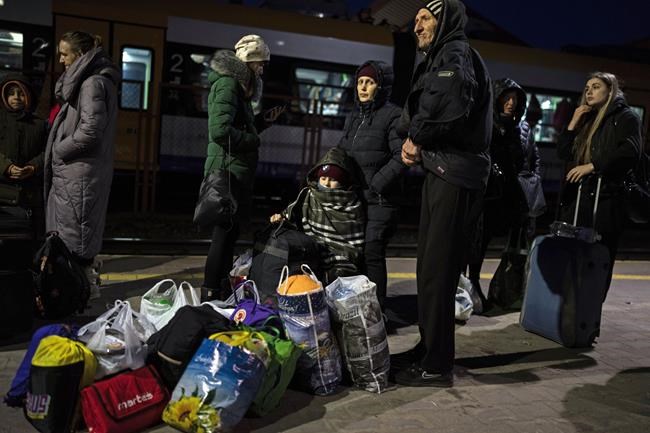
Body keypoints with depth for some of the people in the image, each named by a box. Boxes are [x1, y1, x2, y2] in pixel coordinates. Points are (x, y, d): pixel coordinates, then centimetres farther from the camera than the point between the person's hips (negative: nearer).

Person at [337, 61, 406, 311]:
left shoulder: (392, 116, -5)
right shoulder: (353, 117, 19)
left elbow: (401, 156, -13)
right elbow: (341, 152, 25)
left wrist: (376, 184, -16)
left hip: (379, 199, -7)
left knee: (372, 253, -10)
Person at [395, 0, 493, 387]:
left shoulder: (455, 54, -7)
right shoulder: (439, 59, 24)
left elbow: (450, 106, -28)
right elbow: (417, 112, 18)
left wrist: (418, 138, -11)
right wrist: (413, 139, -4)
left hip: (454, 175, -10)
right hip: (444, 171, 10)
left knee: (437, 271, -7)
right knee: (432, 267, 16)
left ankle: (436, 366, 4)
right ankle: (429, 350, 29)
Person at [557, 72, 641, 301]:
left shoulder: (625, 117, 4)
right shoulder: (587, 120, 24)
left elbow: (630, 152, -12)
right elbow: (563, 153, 18)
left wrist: (592, 166, -16)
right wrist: (574, 123, 9)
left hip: (605, 198, -6)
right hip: (576, 196, 6)